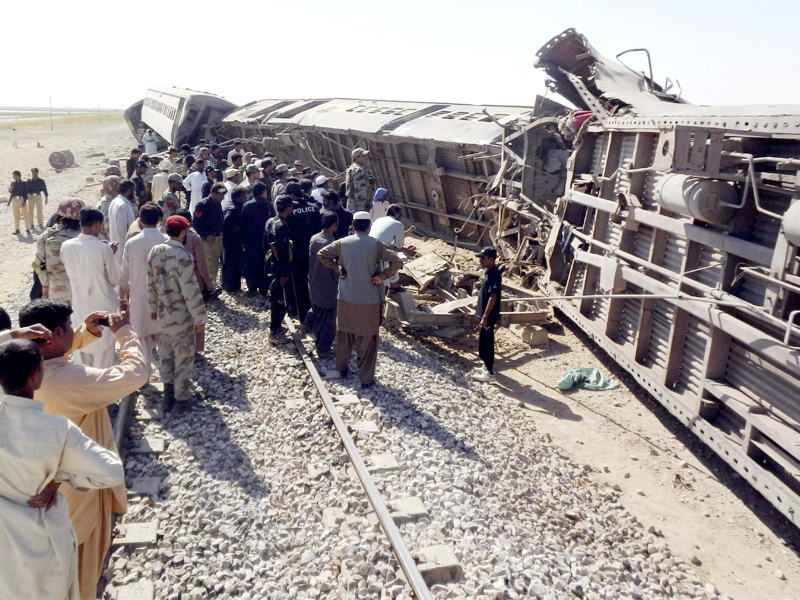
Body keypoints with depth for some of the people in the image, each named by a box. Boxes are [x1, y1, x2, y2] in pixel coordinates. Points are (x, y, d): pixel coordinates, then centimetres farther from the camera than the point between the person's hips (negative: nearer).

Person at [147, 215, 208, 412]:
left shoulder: (155, 252, -3)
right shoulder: (183, 257, -24)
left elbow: (151, 284, 6)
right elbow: (191, 292, -23)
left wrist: (153, 307, 19)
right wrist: (200, 318, -13)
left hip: (162, 314, 6)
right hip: (181, 317, -6)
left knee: (166, 355, 20)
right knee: (183, 358, 10)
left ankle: (168, 393, 32)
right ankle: (181, 398, 21)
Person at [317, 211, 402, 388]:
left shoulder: (342, 243, -3)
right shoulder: (376, 245, -12)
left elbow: (321, 254, 6)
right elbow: (396, 262, -15)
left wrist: (337, 267, 6)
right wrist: (382, 276, -10)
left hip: (346, 298, 3)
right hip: (369, 300, -3)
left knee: (344, 334, 21)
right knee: (367, 339, 7)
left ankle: (342, 368, 36)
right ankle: (366, 379, 12)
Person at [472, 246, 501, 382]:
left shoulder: (494, 275, -21)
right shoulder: (490, 272, 10)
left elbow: (493, 297, -26)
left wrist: (485, 316, -26)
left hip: (489, 316, -10)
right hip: (486, 314, 10)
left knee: (485, 343, -4)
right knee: (487, 341, 19)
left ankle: (490, 373, 4)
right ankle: (488, 366, 32)